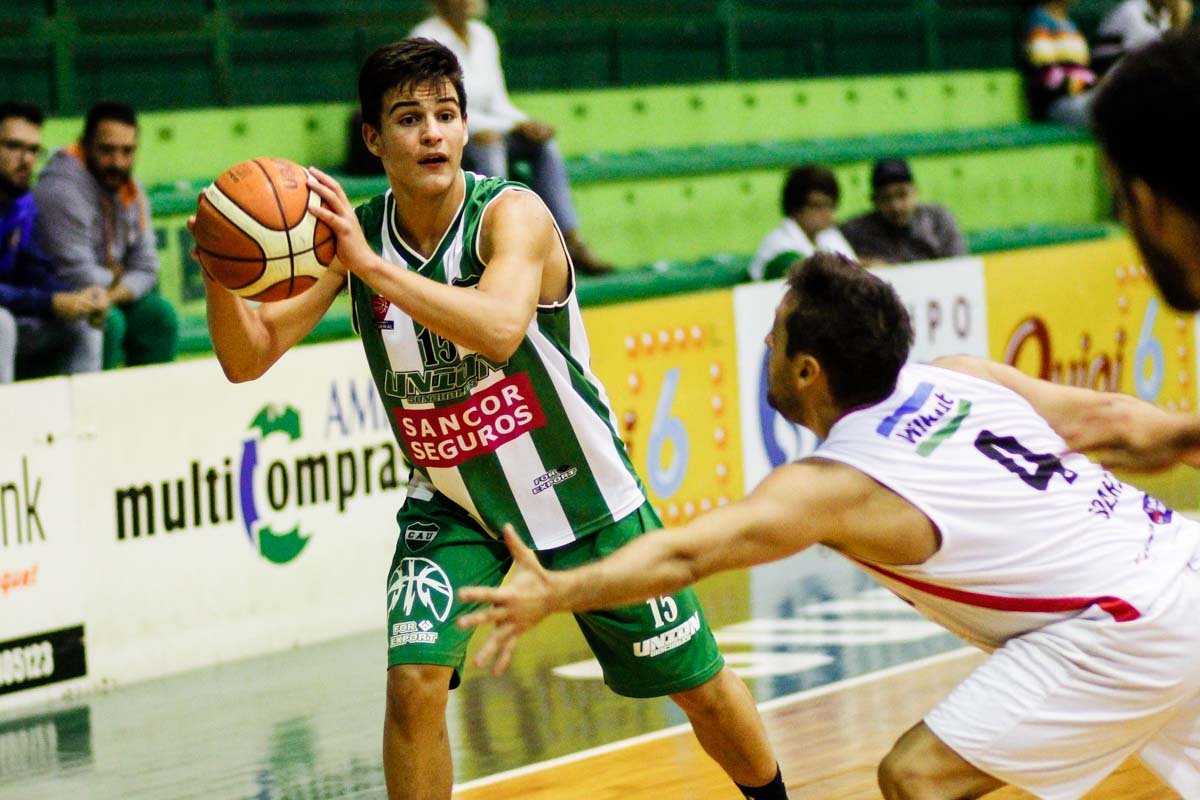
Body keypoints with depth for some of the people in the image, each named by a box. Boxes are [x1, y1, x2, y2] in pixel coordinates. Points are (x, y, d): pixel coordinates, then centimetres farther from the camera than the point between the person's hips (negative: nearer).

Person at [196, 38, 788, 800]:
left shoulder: (512, 214, -24)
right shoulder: (351, 234, -11)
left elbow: (500, 329, -44)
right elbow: (248, 358, -14)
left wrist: (372, 267, -51)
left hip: (582, 496, -2)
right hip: (452, 505, 2)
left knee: (700, 685, 10)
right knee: (414, 682, -20)